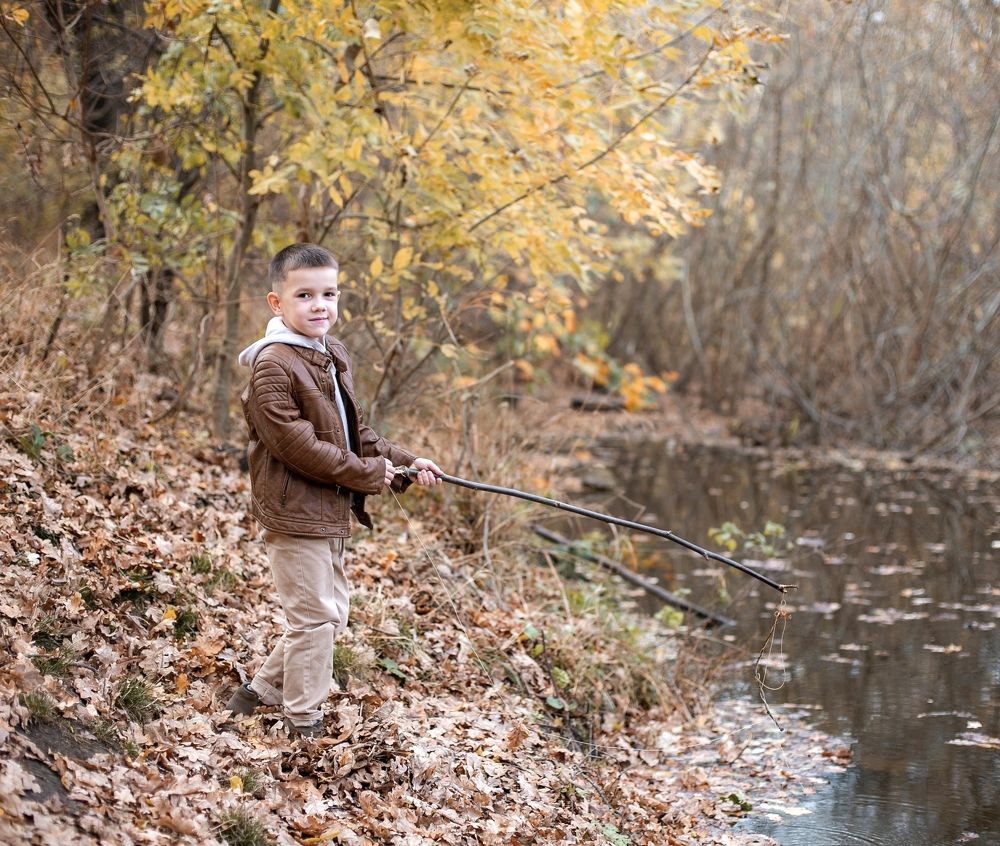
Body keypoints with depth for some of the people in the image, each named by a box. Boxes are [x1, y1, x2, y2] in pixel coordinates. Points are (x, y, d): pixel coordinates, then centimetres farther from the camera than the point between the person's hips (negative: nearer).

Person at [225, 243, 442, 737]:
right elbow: (294, 443, -23)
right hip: (294, 510, -9)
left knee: (330, 614, 17)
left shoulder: (333, 356, 12)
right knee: (314, 617, -2)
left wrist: (403, 464, 7)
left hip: (331, 511, 9)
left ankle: (261, 690, 30)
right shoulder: (273, 364, -17)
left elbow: (353, 432, 19)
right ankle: (304, 724, 12)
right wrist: (365, 474, -18)